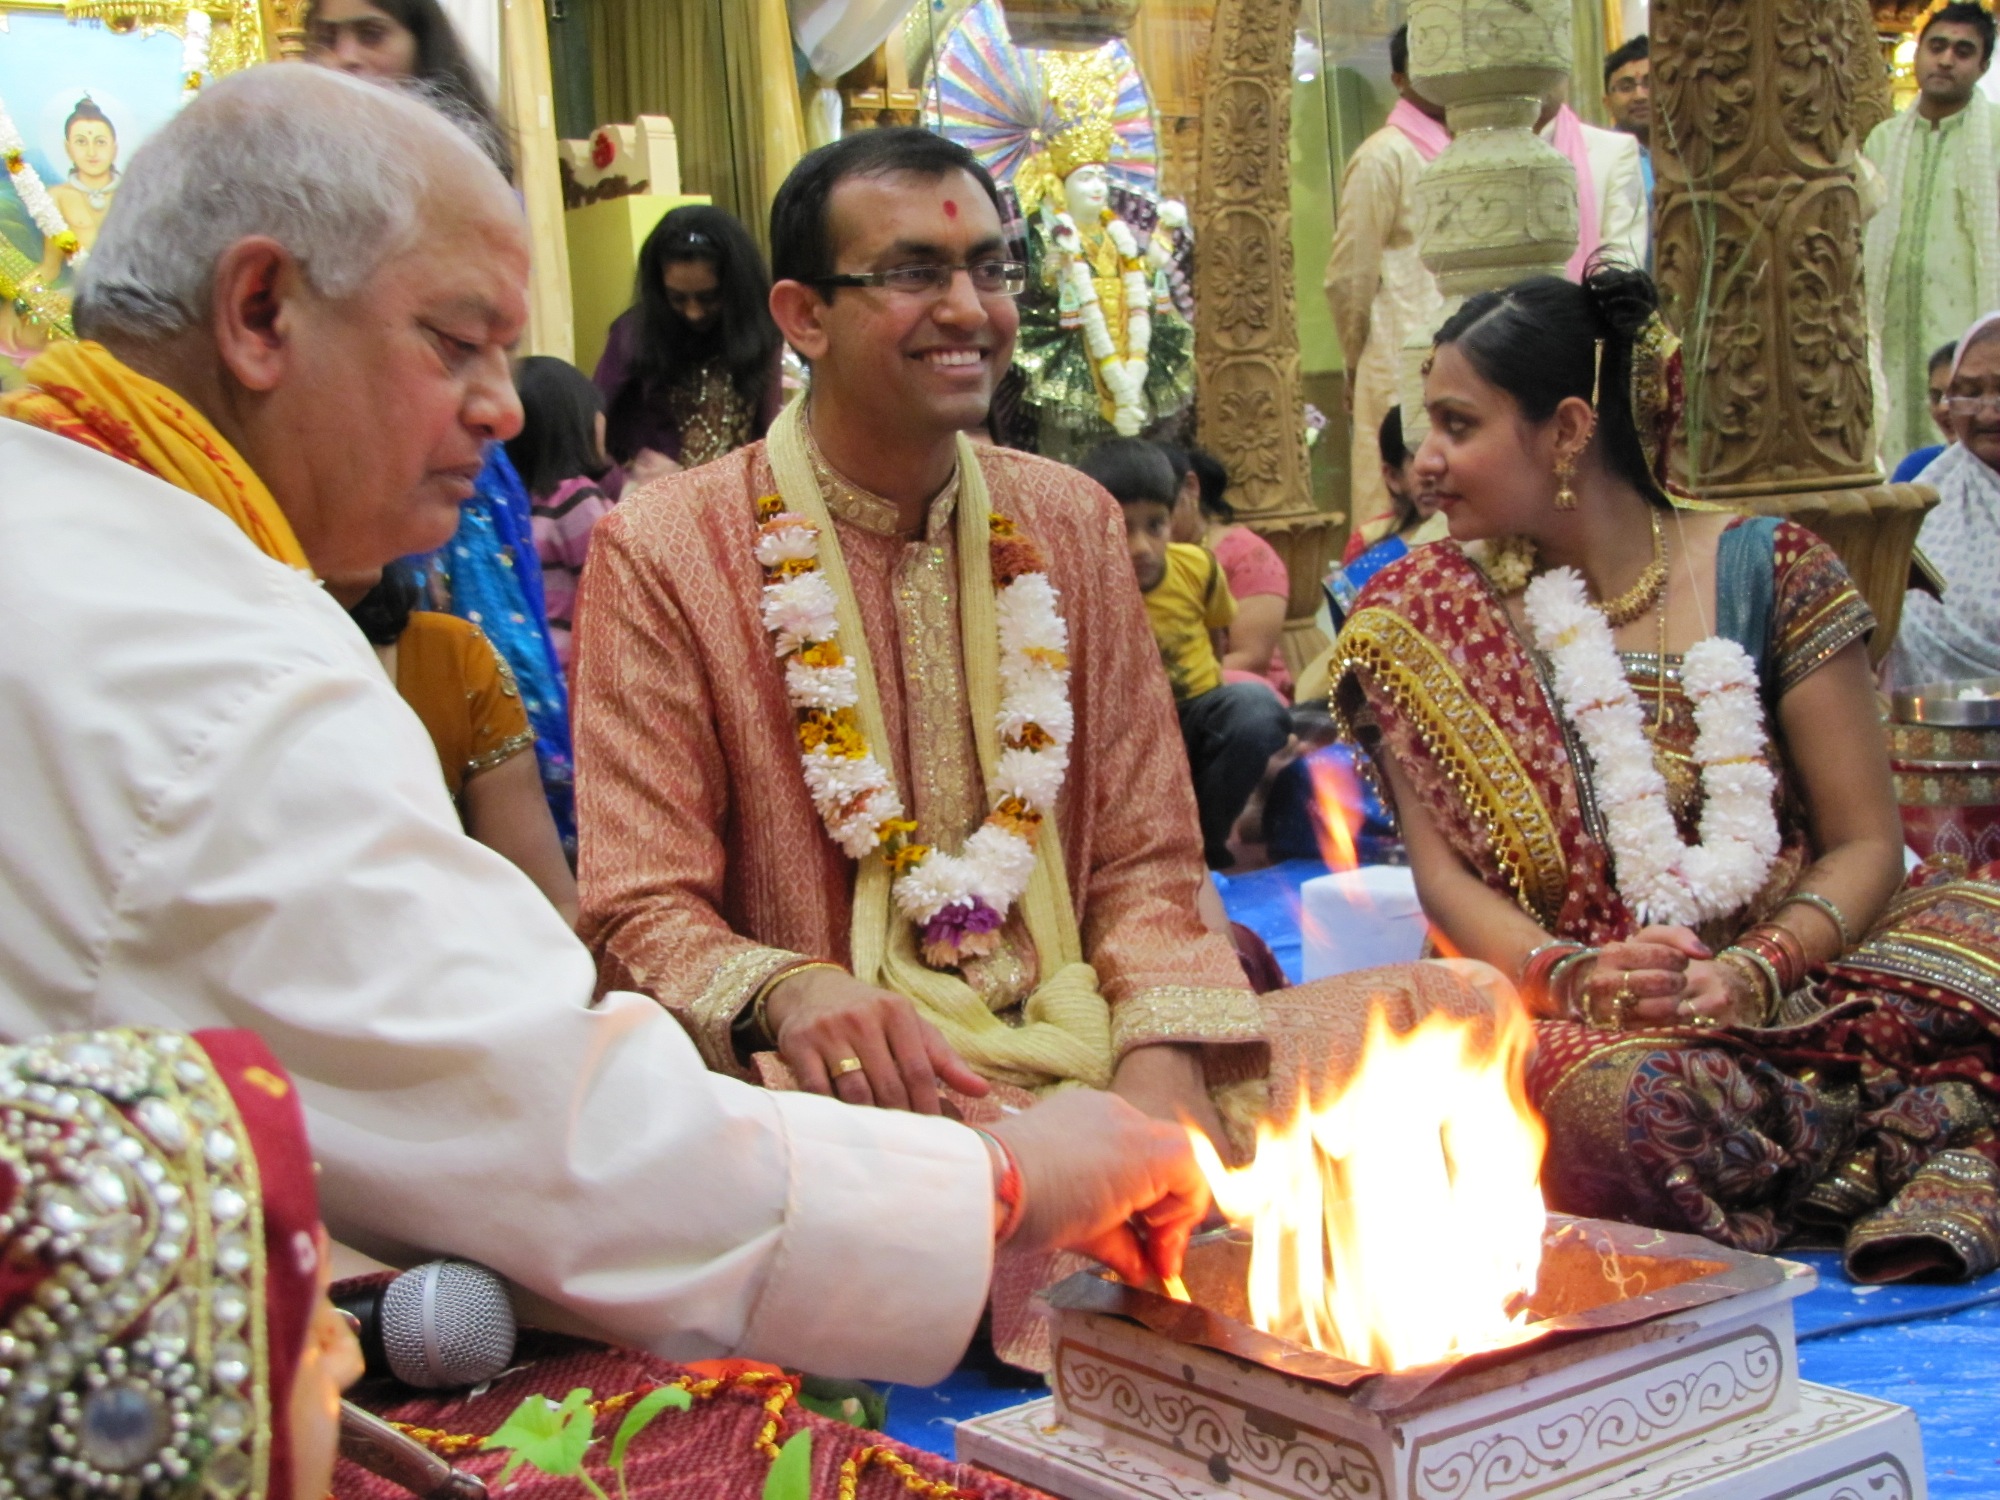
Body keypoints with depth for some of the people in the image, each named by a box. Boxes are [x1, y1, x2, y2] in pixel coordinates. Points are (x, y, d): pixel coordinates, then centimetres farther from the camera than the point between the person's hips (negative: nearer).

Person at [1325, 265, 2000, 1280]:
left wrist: (1753, 972, -18)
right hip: (1569, 1010, 1)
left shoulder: (1769, 570, 3)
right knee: (1614, 1100, -36)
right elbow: (1446, 878, 0)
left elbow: (1866, 843, 1)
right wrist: (1572, 975, -19)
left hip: (1793, 984, 0)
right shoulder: (1424, 617, 5)